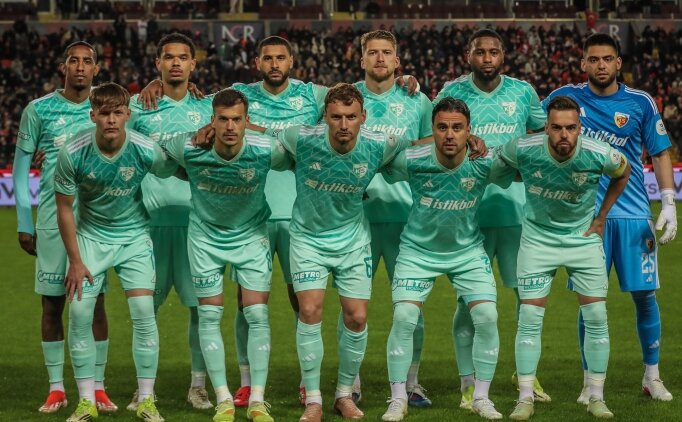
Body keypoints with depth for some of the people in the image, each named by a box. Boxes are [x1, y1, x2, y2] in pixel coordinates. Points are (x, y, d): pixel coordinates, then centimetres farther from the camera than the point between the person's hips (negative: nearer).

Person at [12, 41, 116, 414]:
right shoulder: (38, 110, 1)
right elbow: (20, 168, 6)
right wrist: (24, 223, 3)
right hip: (52, 216, 0)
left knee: (95, 302, 1)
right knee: (52, 303, 2)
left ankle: (97, 387, 7)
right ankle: (56, 388, 10)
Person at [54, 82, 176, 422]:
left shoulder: (145, 151, -20)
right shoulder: (73, 153, -20)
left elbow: (178, 173, 3)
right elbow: (64, 207, -8)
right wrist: (75, 261, -7)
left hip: (134, 235, 0)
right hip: (90, 237, 0)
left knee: (144, 312, -11)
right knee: (79, 313, -9)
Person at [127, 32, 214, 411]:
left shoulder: (208, 108, 9)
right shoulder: (137, 107, 7)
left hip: (197, 219, 1)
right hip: (149, 219, 0)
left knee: (202, 304, -1)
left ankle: (199, 385, 9)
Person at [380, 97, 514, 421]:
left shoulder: (486, 163, -19)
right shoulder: (410, 161, -22)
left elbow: (516, 177, 2)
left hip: (468, 251, 1)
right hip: (418, 250, -1)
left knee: (486, 316, -11)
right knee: (404, 317, -14)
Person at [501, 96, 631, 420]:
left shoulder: (599, 155, -21)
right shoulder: (523, 150, -22)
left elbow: (623, 172, 4)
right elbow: (497, 161, 2)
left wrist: (601, 217, 5)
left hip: (583, 237, 1)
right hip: (538, 238, 0)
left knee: (596, 316, -3)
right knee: (529, 317, -6)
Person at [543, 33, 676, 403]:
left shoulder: (640, 103, 2)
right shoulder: (566, 97, 1)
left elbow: (660, 154, 7)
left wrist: (668, 203, -1)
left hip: (633, 214, 1)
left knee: (644, 295, 2)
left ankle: (652, 377, 16)